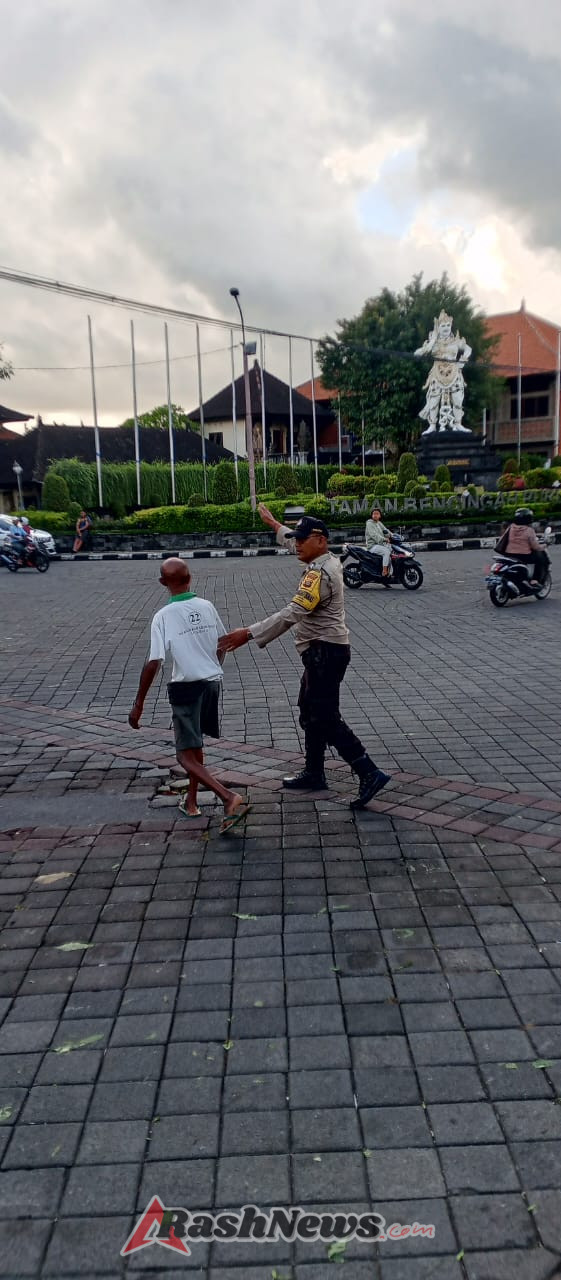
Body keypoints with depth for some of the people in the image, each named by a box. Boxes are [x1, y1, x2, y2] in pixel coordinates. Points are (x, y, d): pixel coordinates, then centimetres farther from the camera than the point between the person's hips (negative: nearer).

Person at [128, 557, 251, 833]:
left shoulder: (163, 616, -14)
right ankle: (191, 801, 31)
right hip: (213, 682, 6)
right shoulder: (207, 606, 0)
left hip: (186, 688, -6)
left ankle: (230, 798, -17)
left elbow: (153, 663, -18)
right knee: (195, 743, 24)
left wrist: (138, 704, -11)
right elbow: (222, 643, 12)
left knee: (186, 756, 0)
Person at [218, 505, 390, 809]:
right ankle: (314, 773, 29)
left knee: (326, 718, -10)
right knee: (310, 711, 18)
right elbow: (293, 542, 32)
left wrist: (248, 633, -34)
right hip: (320, 651, 11)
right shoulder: (326, 560, 10)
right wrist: (274, 524, 43)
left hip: (325, 652, -11)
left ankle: (370, 774, -10)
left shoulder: (320, 573, -21)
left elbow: (291, 613, -31)